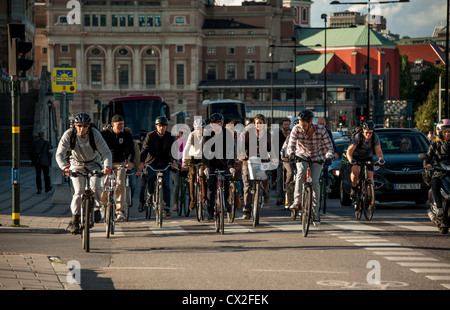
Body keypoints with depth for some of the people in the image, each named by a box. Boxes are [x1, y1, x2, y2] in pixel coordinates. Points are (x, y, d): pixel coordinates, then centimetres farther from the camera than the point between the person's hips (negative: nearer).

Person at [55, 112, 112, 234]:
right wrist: (65, 167, -47)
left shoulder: (95, 134, -23)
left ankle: (96, 207, 7)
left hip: (93, 164, 0)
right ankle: (75, 219, -1)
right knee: (79, 191, -16)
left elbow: (106, 152, -26)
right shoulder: (69, 134, -23)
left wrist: (107, 167, -45)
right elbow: (59, 154, -28)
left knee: (95, 187, -23)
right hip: (77, 165, 0)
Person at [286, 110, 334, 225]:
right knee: (301, 172, -32)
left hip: (317, 158, -1)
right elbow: (291, 145, -22)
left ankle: (315, 212, -9)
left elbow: (329, 147, -16)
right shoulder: (296, 129, -18)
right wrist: (291, 153, -44)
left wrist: (328, 157, -36)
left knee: (314, 181, -18)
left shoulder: (321, 130, -20)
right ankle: (297, 201, -29)